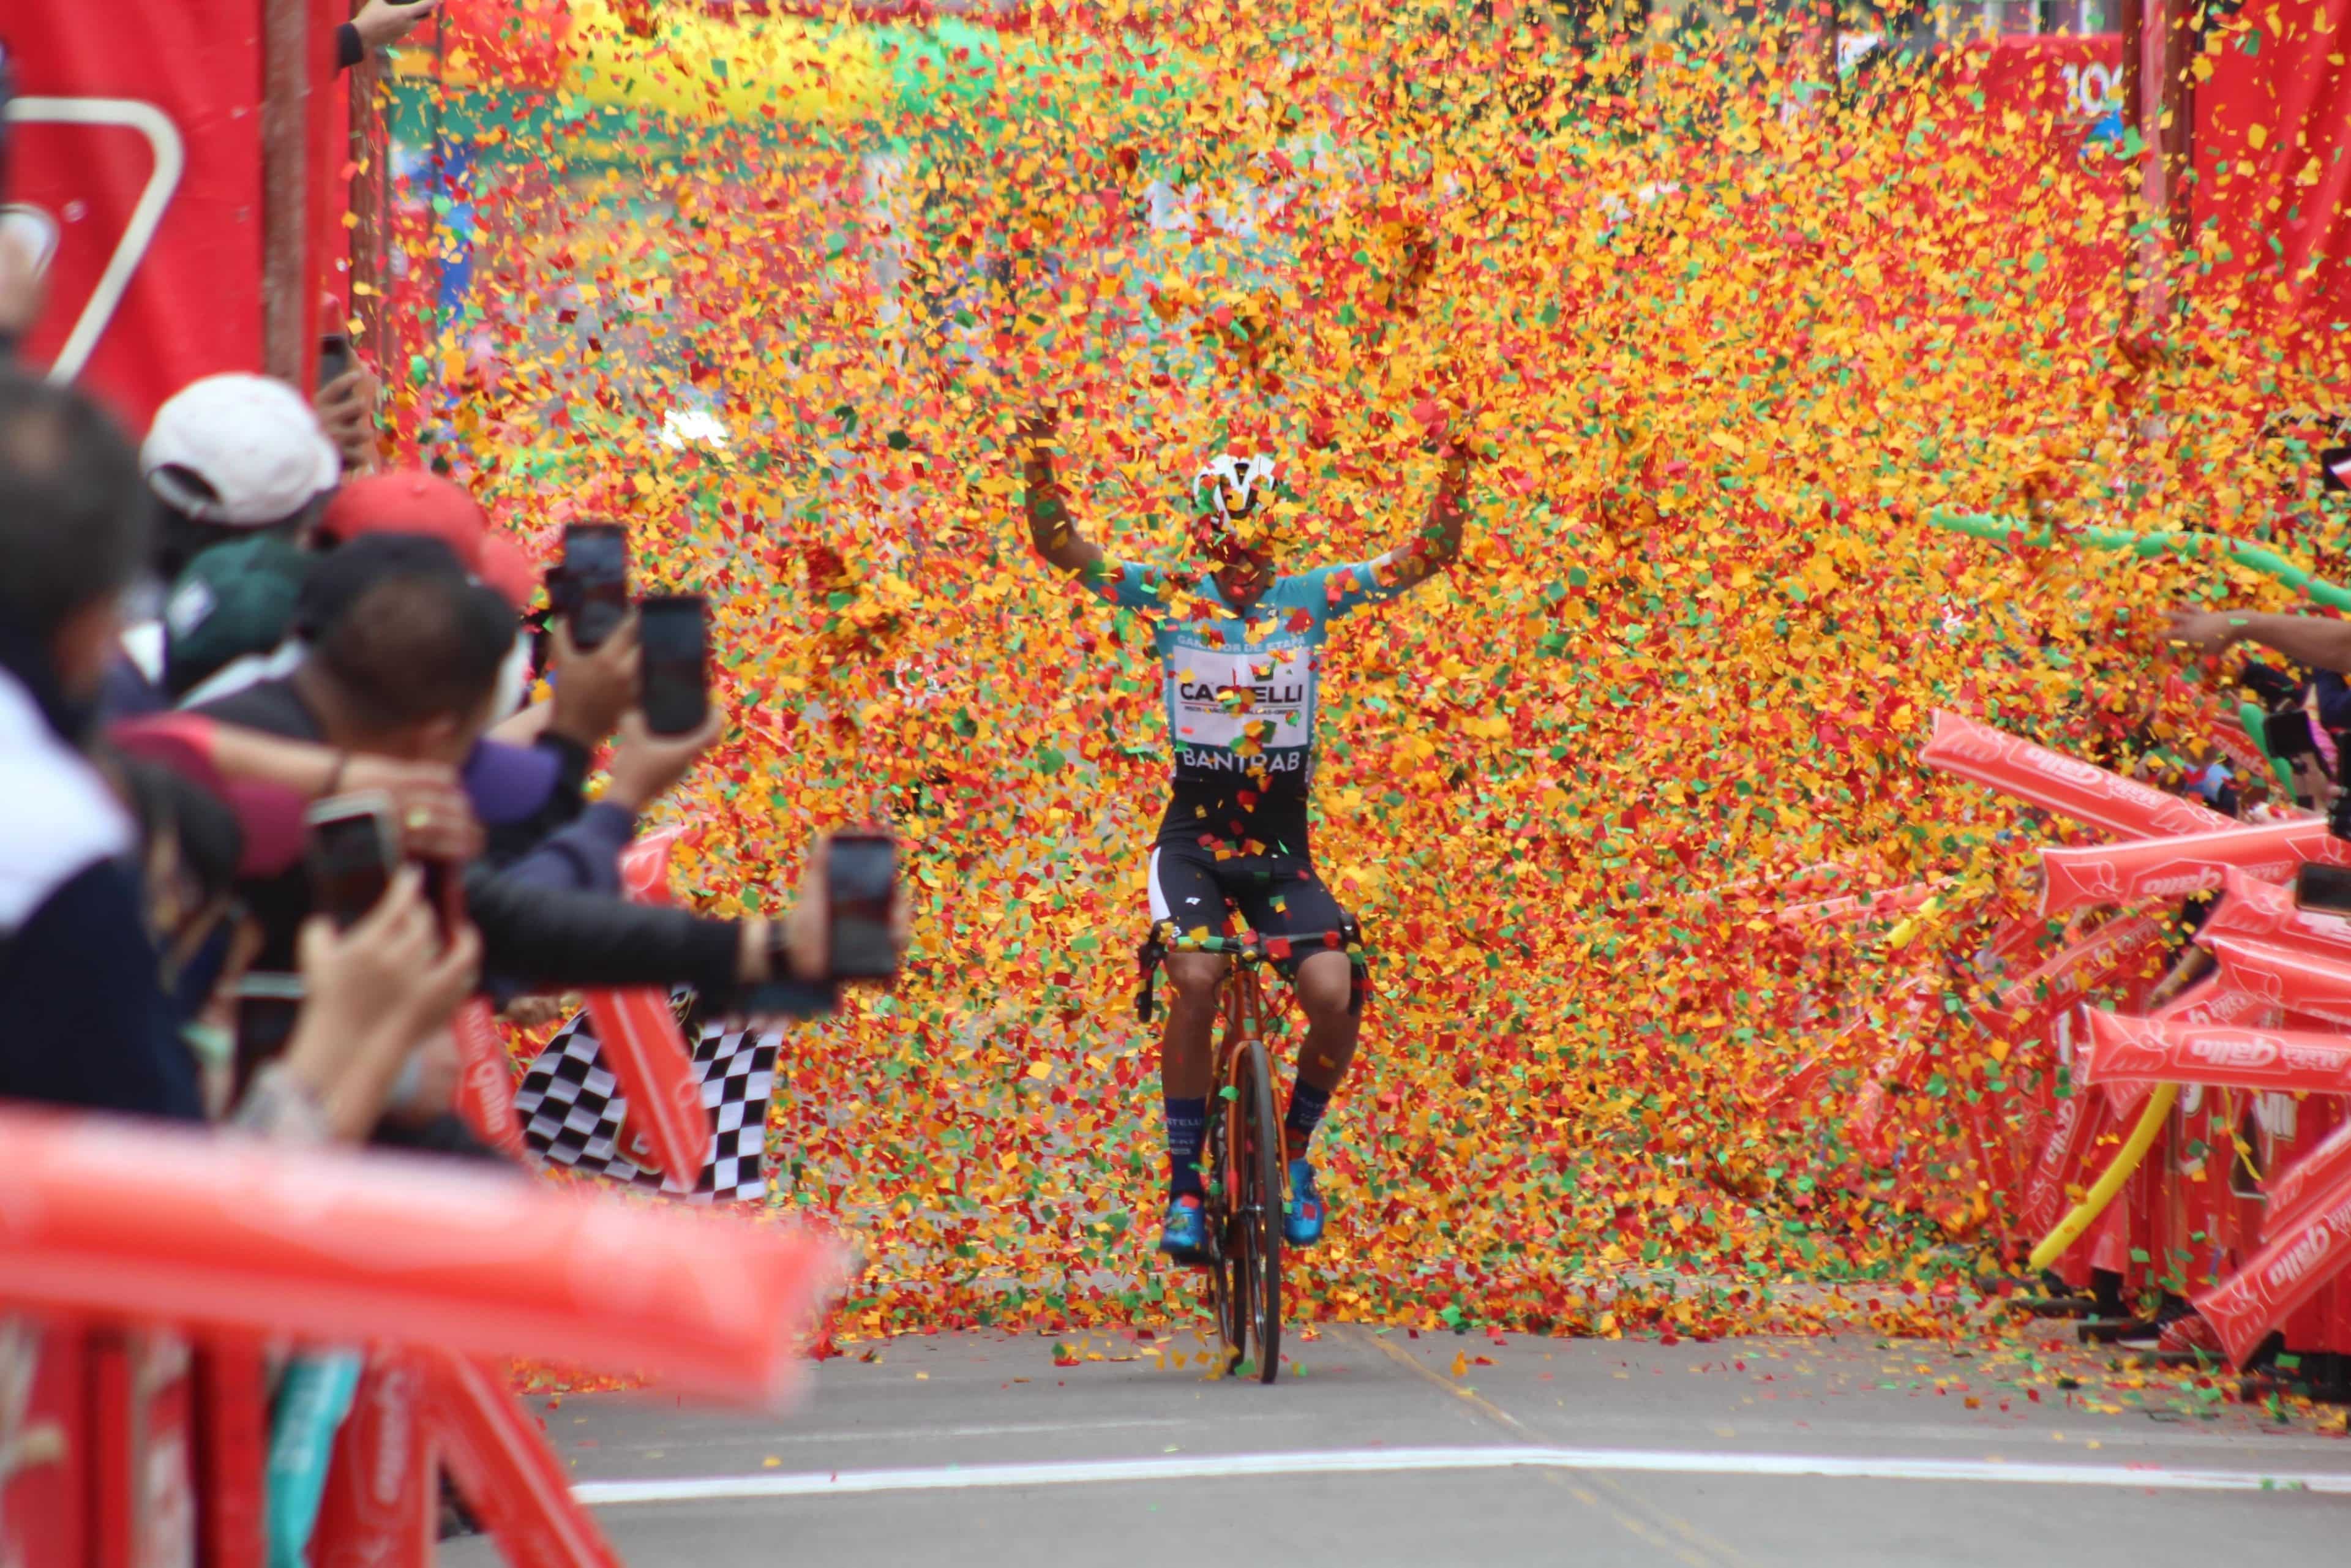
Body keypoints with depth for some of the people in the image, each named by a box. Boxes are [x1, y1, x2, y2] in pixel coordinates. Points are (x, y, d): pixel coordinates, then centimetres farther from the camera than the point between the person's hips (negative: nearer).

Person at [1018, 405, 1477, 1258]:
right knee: (1196, 980, -26)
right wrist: (1040, 469, -23)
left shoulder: (1311, 597, 3)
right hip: (1193, 837, -2)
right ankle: (1184, 1182, -12)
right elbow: (1061, 549, -7)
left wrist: (1453, 477, -17)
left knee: (1334, 993, -17)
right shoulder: (1169, 598, -1)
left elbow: (1427, 556, -1)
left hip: (1282, 848, 2)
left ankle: (1292, 1154, 10)